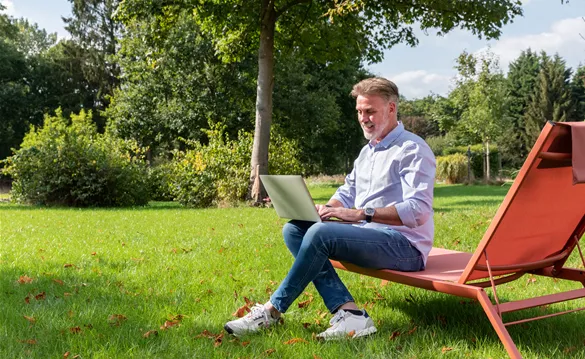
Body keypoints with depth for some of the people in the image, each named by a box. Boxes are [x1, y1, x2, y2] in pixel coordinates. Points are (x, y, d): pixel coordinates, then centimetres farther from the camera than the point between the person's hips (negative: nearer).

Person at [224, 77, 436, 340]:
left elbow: (418, 211, -21)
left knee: (320, 233, -29)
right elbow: (347, 193, 23)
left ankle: (272, 310, -13)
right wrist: (322, 209, 0)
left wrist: (361, 213, -29)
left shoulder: (413, 150, -10)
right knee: (294, 230, -7)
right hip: (367, 236, 9)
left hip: (405, 245, -9)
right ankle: (348, 313, -19)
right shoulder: (368, 150, 20)